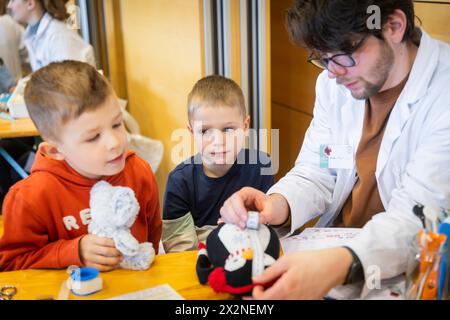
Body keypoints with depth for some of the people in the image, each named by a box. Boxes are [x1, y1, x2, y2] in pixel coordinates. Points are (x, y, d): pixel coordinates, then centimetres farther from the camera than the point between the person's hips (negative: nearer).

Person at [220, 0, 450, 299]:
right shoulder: (334, 82, 1)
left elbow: (417, 216, -26)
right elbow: (317, 176, 4)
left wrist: (342, 264, -44)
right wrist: (278, 205, -19)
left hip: (412, 270, -5)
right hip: (334, 249, 5)